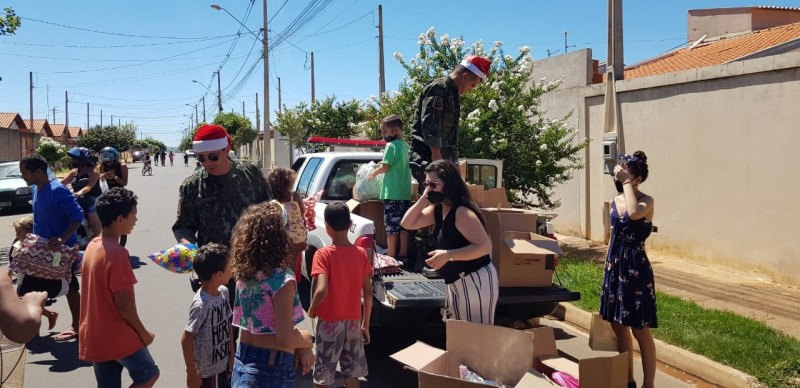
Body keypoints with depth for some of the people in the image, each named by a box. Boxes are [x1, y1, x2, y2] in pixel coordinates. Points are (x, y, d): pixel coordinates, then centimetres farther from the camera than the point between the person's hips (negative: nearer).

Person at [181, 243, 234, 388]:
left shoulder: (223, 292, -4)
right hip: (206, 371, -8)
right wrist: (192, 373, -16)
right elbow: (186, 340, -21)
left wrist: (232, 356, 11)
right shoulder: (201, 304, -27)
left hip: (223, 365, 8)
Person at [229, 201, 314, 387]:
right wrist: (306, 339, -4)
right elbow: (285, 339, -23)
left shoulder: (244, 273, 1)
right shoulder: (282, 278, -21)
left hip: (242, 360, 7)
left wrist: (301, 348, 8)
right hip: (272, 366, -7)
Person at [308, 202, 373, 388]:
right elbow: (368, 293, 1)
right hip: (353, 322, 4)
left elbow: (322, 291, -26)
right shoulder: (361, 254, -1)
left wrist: (311, 309, -6)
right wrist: (365, 325, 10)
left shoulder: (323, 255, -14)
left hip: (330, 323, -4)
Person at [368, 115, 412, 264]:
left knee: (391, 226, -3)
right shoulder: (406, 146, 13)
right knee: (403, 226, 9)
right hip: (405, 192, 8)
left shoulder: (391, 145, -11)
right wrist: (384, 164, 20)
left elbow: (385, 167, -12)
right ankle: (403, 255, 13)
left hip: (392, 193, -8)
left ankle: (391, 256, -1)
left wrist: (375, 172, 5)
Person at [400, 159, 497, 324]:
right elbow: (407, 224, 6)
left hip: (476, 281, -10)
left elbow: (484, 246, -27)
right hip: (456, 282, 10)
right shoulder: (438, 209, 7)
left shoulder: (462, 212, -22)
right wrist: (423, 199, -6)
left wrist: (448, 255, -30)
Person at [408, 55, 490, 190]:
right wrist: (436, 154, -23)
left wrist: (454, 161, 20)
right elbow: (429, 124, -20)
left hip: (443, 158, 10)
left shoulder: (453, 94, 21)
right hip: (427, 157, -10)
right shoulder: (438, 88, -10)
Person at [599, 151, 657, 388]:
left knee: (640, 331, -1)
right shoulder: (615, 201, 9)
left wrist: (627, 183, -23)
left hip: (635, 268, -7)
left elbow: (634, 213, -35)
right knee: (618, 327, 13)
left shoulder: (646, 201, -11)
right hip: (615, 267, 7)